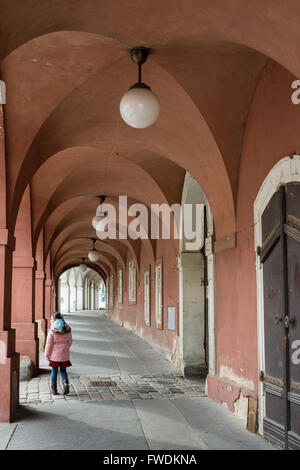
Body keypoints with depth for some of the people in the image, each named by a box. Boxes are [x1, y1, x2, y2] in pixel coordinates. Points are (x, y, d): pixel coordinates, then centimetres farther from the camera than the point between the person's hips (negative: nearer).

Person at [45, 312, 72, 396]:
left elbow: (49, 344, -10)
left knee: (54, 371, 9)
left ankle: (54, 389, 13)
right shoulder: (67, 329, -1)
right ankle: (65, 384, -9)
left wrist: (47, 354, 0)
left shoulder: (52, 330, -13)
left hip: (54, 354, -3)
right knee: (63, 371, 14)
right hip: (64, 355, 3)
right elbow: (69, 342, 6)